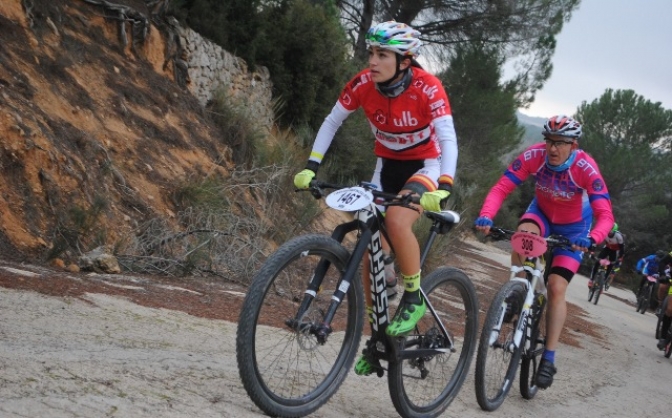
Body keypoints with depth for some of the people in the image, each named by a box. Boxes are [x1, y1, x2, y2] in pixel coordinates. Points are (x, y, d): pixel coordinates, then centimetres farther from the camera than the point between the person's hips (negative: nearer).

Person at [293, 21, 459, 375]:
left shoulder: (427, 88, -26)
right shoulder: (363, 84, -16)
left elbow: (448, 139, -31)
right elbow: (332, 122, -5)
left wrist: (444, 187, -46)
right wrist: (311, 167, -14)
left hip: (425, 166, -4)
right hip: (387, 164, 5)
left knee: (396, 220, -34)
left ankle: (413, 297, -11)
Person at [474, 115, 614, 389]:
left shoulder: (586, 168, -34)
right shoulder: (534, 156, -28)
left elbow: (605, 215, -38)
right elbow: (501, 189, -30)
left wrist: (591, 239, -58)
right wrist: (486, 216, -48)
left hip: (573, 226, -2)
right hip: (542, 212, 2)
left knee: (556, 289, -11)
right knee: (524, 232, -34)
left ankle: (549, 359, -3)